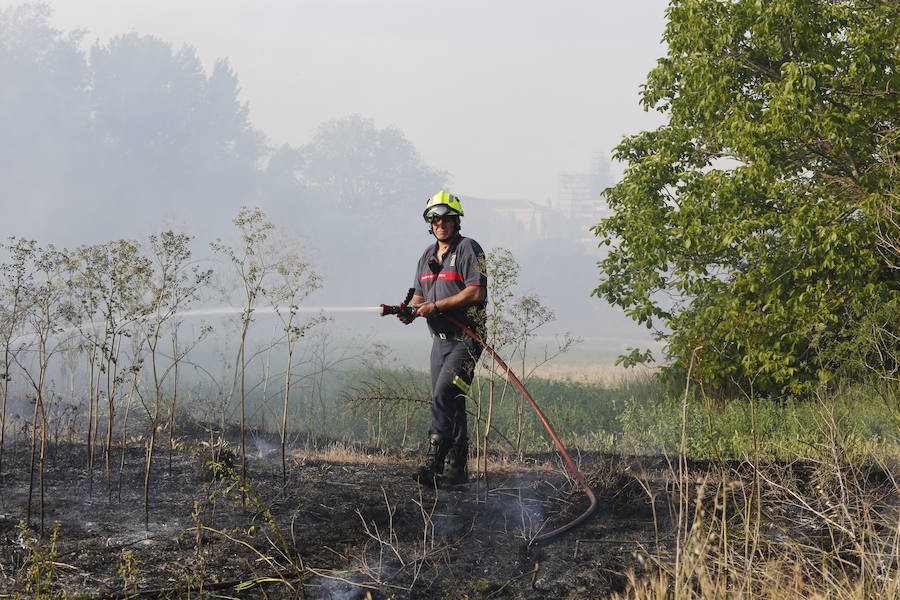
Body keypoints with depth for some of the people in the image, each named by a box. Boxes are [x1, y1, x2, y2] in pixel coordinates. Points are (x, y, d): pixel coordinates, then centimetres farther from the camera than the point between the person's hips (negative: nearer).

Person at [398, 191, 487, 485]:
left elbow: (477, 292, -18)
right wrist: (411, 309, -2)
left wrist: (436, 306, -19)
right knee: (451, 404, 9)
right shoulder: (428, 256, 17)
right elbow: (420, 295, 22)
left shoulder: (468, 249, -8)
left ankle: (434, 461, -25)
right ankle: (457, 468, 14)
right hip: (440, 339, 8)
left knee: (443, 396, -20)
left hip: (466, 338, -8)